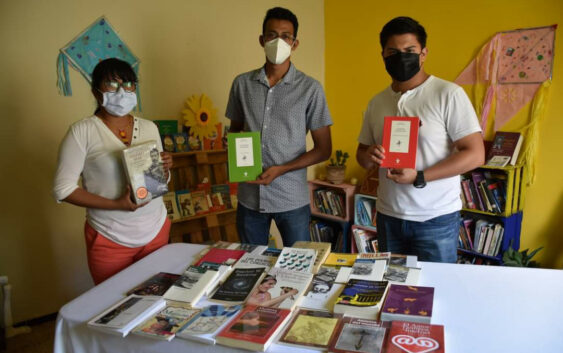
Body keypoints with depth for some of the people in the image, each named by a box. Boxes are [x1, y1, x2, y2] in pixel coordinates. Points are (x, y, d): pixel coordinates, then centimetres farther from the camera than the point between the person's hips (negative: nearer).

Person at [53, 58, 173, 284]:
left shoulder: (149, 128, 5)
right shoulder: (82, 132, -9)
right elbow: (63, 189, -11)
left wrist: (165, 169, -10)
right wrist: (116, 205, -21)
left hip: (156, 231, 4)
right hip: (110, 240, -4)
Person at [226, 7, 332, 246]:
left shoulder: (310, 89, -5)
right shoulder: (242, 83, 4)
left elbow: (323, 149, -3)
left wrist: (281, 170, -14)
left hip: (292, 200, -2)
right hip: (249, 197, 3)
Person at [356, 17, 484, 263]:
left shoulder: (449, 94, -10)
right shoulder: (376, 103, 6)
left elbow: (475, 154, -13)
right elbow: (362, 155, 13)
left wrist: (419, 177, -21)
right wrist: (368, 156, -11)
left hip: (436, 219, -4)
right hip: (388, 216, 5)